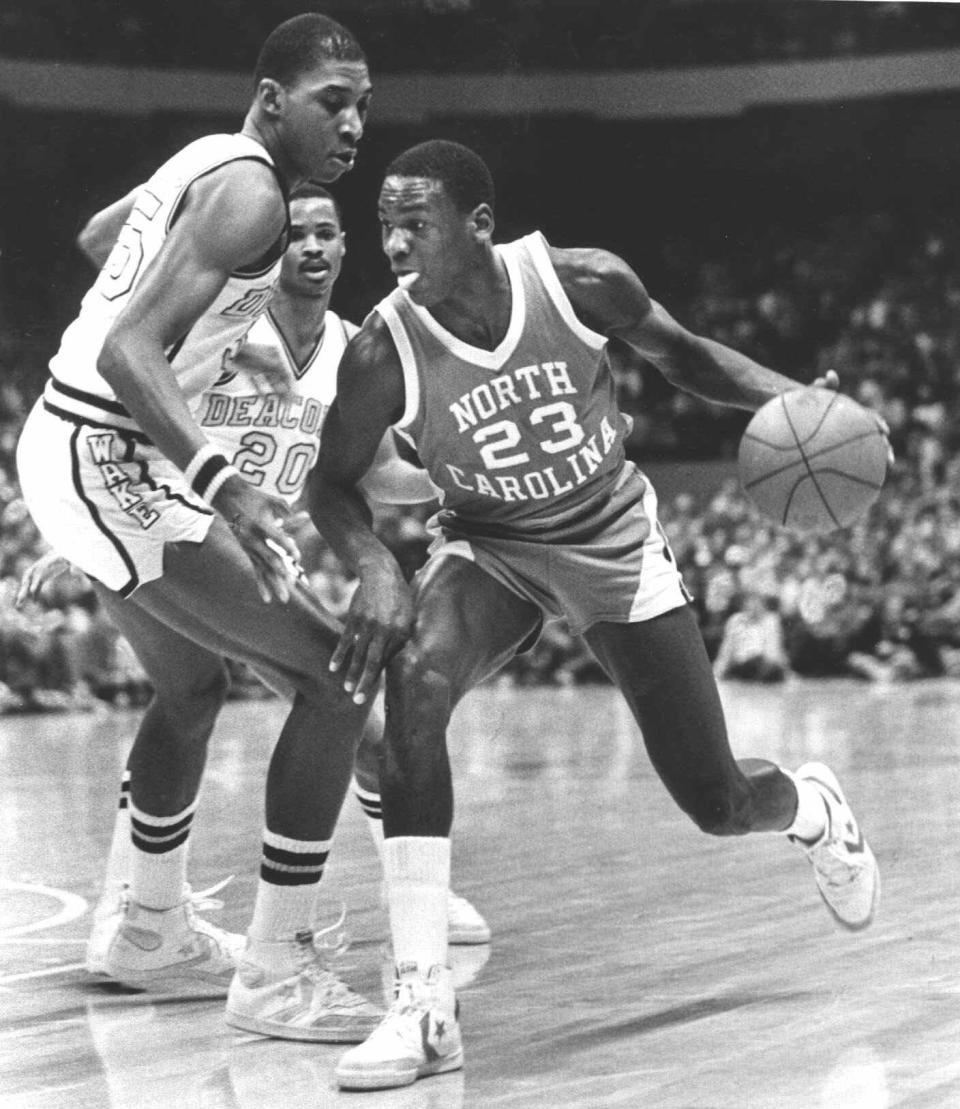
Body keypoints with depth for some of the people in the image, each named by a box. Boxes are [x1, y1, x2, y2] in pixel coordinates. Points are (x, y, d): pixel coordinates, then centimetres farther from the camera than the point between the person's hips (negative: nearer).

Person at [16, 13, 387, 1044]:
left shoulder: (204, 161, 12)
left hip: (74, 446, 10)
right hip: (104, 459, -10)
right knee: (336, 674, -9)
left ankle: (156, 930, 45)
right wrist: (224, 486, -38)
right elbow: (129, 353, -27)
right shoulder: (249, 193, -17)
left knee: (191, 685, 29)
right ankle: (276, 970, -5)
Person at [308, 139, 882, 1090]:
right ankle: (423, 1005, -31)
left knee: (717, 803, 5)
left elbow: (679, 352, -3)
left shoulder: (580, 284, -23)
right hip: (488, 549, 0)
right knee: (412, 687, -34)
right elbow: (332, 483, -10)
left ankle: (813, 809, 48)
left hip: (615, 545, 0)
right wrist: (376, 569, -29)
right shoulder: (384, 350, -24)